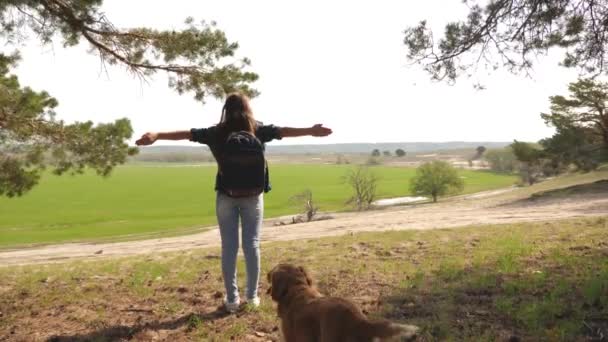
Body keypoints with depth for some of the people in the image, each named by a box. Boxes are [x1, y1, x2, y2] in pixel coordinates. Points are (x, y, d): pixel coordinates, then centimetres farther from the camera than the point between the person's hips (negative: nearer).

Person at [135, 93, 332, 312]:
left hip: (226, 196, 0)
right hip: (252, 195, 0)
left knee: (229, 247, 4)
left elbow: (187, 134, -5)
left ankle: (232, 299, 8)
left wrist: (156, 135, -6)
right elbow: (284, 131, -6)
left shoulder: (217, 132, -2)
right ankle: (252, 296, 11)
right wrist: (311, 131, -6)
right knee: (252, 245, 6)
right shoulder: (258, 130, -2)